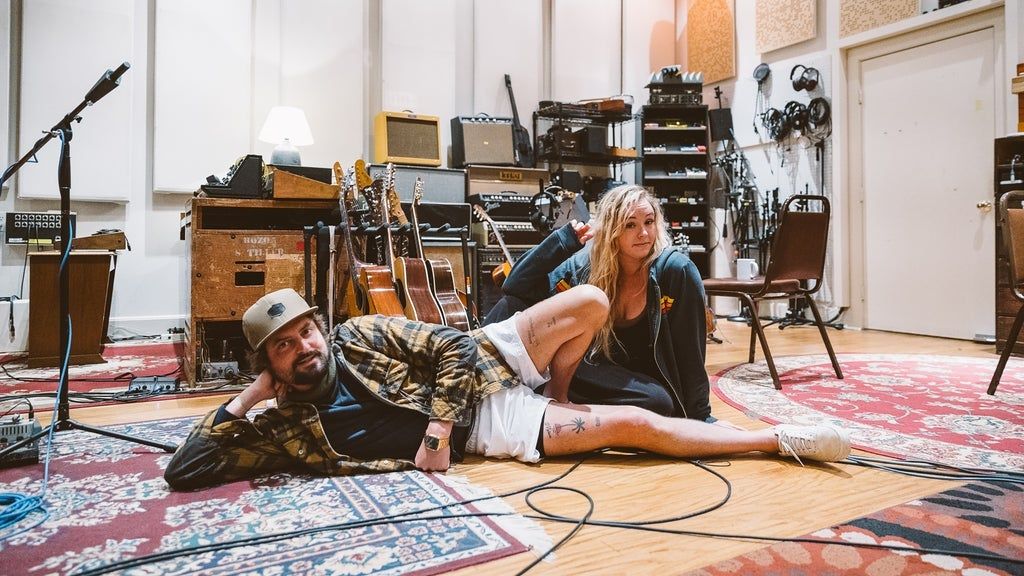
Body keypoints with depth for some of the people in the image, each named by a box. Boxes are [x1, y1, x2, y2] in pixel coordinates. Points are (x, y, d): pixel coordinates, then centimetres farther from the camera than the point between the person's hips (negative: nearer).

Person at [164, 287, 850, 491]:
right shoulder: (285, 427, -5)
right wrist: (243, 399, -14)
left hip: (481, 366, 3)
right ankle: (779, 439, 2)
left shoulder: (361, 336, -6)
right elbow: (184, 472, -5)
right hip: (484, 428, -2)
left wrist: (434, 424, -18)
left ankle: (556, 396, 14)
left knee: (591, 303, -14)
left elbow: (452, 345, -9)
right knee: (634, 424, -12)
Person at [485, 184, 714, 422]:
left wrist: (700, 417, -12)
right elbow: (518, 286, -13)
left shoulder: (676, 270, -18)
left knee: (659, 403, -39)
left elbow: (690, 353, -14)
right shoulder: (585, 265, -9)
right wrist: (565, 239, -17)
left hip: (649, 384, -1)